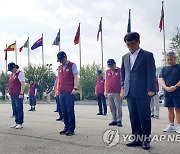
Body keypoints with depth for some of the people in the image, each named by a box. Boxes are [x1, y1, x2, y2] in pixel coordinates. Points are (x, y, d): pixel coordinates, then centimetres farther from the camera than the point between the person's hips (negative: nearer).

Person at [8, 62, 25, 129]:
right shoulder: (11, 75, 20)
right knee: (15, 109, 10)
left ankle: (20, 123, -3)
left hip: (18, 95, -8)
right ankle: (16, 122, 17)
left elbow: (23, 84, -13)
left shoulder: (20, 74, -6)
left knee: (19, 109, -7)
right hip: (12, 95, 8)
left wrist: (21, 93, -19)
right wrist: (10, 93, 18)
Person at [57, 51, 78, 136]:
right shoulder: (59, 67, 20)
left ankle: (71, 129, 0)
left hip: (69, 92, -6)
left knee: (70, 111, -5)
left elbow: (75, 77, -6)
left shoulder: (72, 65, 1)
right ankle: (66, 127, 16)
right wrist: (58, 89, 14)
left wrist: (75, 88, -15)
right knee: (64, 111, 8)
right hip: (61, 93, 6)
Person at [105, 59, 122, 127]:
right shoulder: (107, 71, 15)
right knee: (112, 107, 7)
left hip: (117, 93, -5)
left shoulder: (119, 71, -1)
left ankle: (119, 120, 0)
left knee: (118, 107, -5)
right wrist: (105, 91, 14)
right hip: (109, 93, 5)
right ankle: (114, 120, 13)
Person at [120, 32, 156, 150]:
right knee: (133, 117, 7)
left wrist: (151, 90, -12)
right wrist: (123, 88, 11)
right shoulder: (125, 57, 16)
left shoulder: (147, 55, 0)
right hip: (130, 93, 5)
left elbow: (151, 73, -5)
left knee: (144, 116, -1)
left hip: (143, 92, -5)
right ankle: (137, 139, 16)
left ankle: (146, 140, 9)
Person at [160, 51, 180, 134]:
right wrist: (166, 87, -9)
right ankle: (171, 126, 18)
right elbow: (162, 80, 9)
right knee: (170, 109, 10)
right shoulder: (164, 69, 13)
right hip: (167, 93, 4)